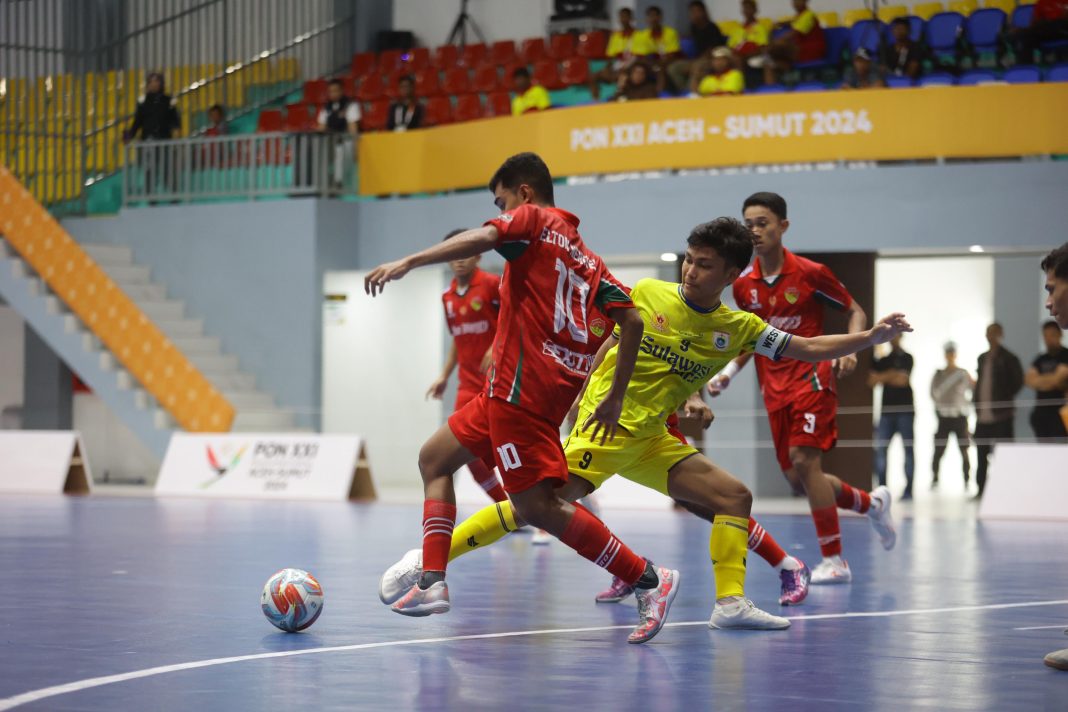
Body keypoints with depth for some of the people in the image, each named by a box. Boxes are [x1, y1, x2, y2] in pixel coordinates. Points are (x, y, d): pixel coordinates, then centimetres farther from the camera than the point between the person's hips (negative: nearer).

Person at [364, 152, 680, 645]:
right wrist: (615, 399, 18)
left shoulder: (533, 219, 1)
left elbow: (482, 238, -21)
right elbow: (631, 321, 15)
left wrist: (407, 263, -28)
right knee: (435, 458, 16)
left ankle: (648, 580, -12)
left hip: (522, 382, -10)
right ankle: (432, 583, 6)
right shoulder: (584, 255, 22)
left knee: (537, 505, -13)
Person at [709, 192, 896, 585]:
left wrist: (849, 349, -16)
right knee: (797, 479, 6)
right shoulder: (743, 285, 4)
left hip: (811, 378, -6)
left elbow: (855, 311, 2)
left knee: (804, 460, -21)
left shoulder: (810, 273, -9)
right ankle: (871, 502, 33)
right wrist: (728, 371, 3)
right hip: (774, 389, 6)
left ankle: (833, 560, -12)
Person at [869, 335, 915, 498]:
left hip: (905, 411, -4)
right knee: (880, 448, -3)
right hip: (887, 410, 4)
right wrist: (891, 375, -5)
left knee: (908, 449, -2)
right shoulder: (882, 361, 15)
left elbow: (903, 380, -10)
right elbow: (871, 382, 6)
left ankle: (908, 489, 0)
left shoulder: (906, 358, 1)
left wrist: (883, 378, -4)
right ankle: (882, 487, 0)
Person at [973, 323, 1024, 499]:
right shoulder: (982, 358, 17)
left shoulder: (1008, 358, -3)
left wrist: (1005, 399, -8)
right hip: (983, 416, 7)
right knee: (982, 454, 10)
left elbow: (1018, 381, -6)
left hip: (1001, 415, -7)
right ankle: (981, 489, 16)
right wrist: (977, 405, 11)